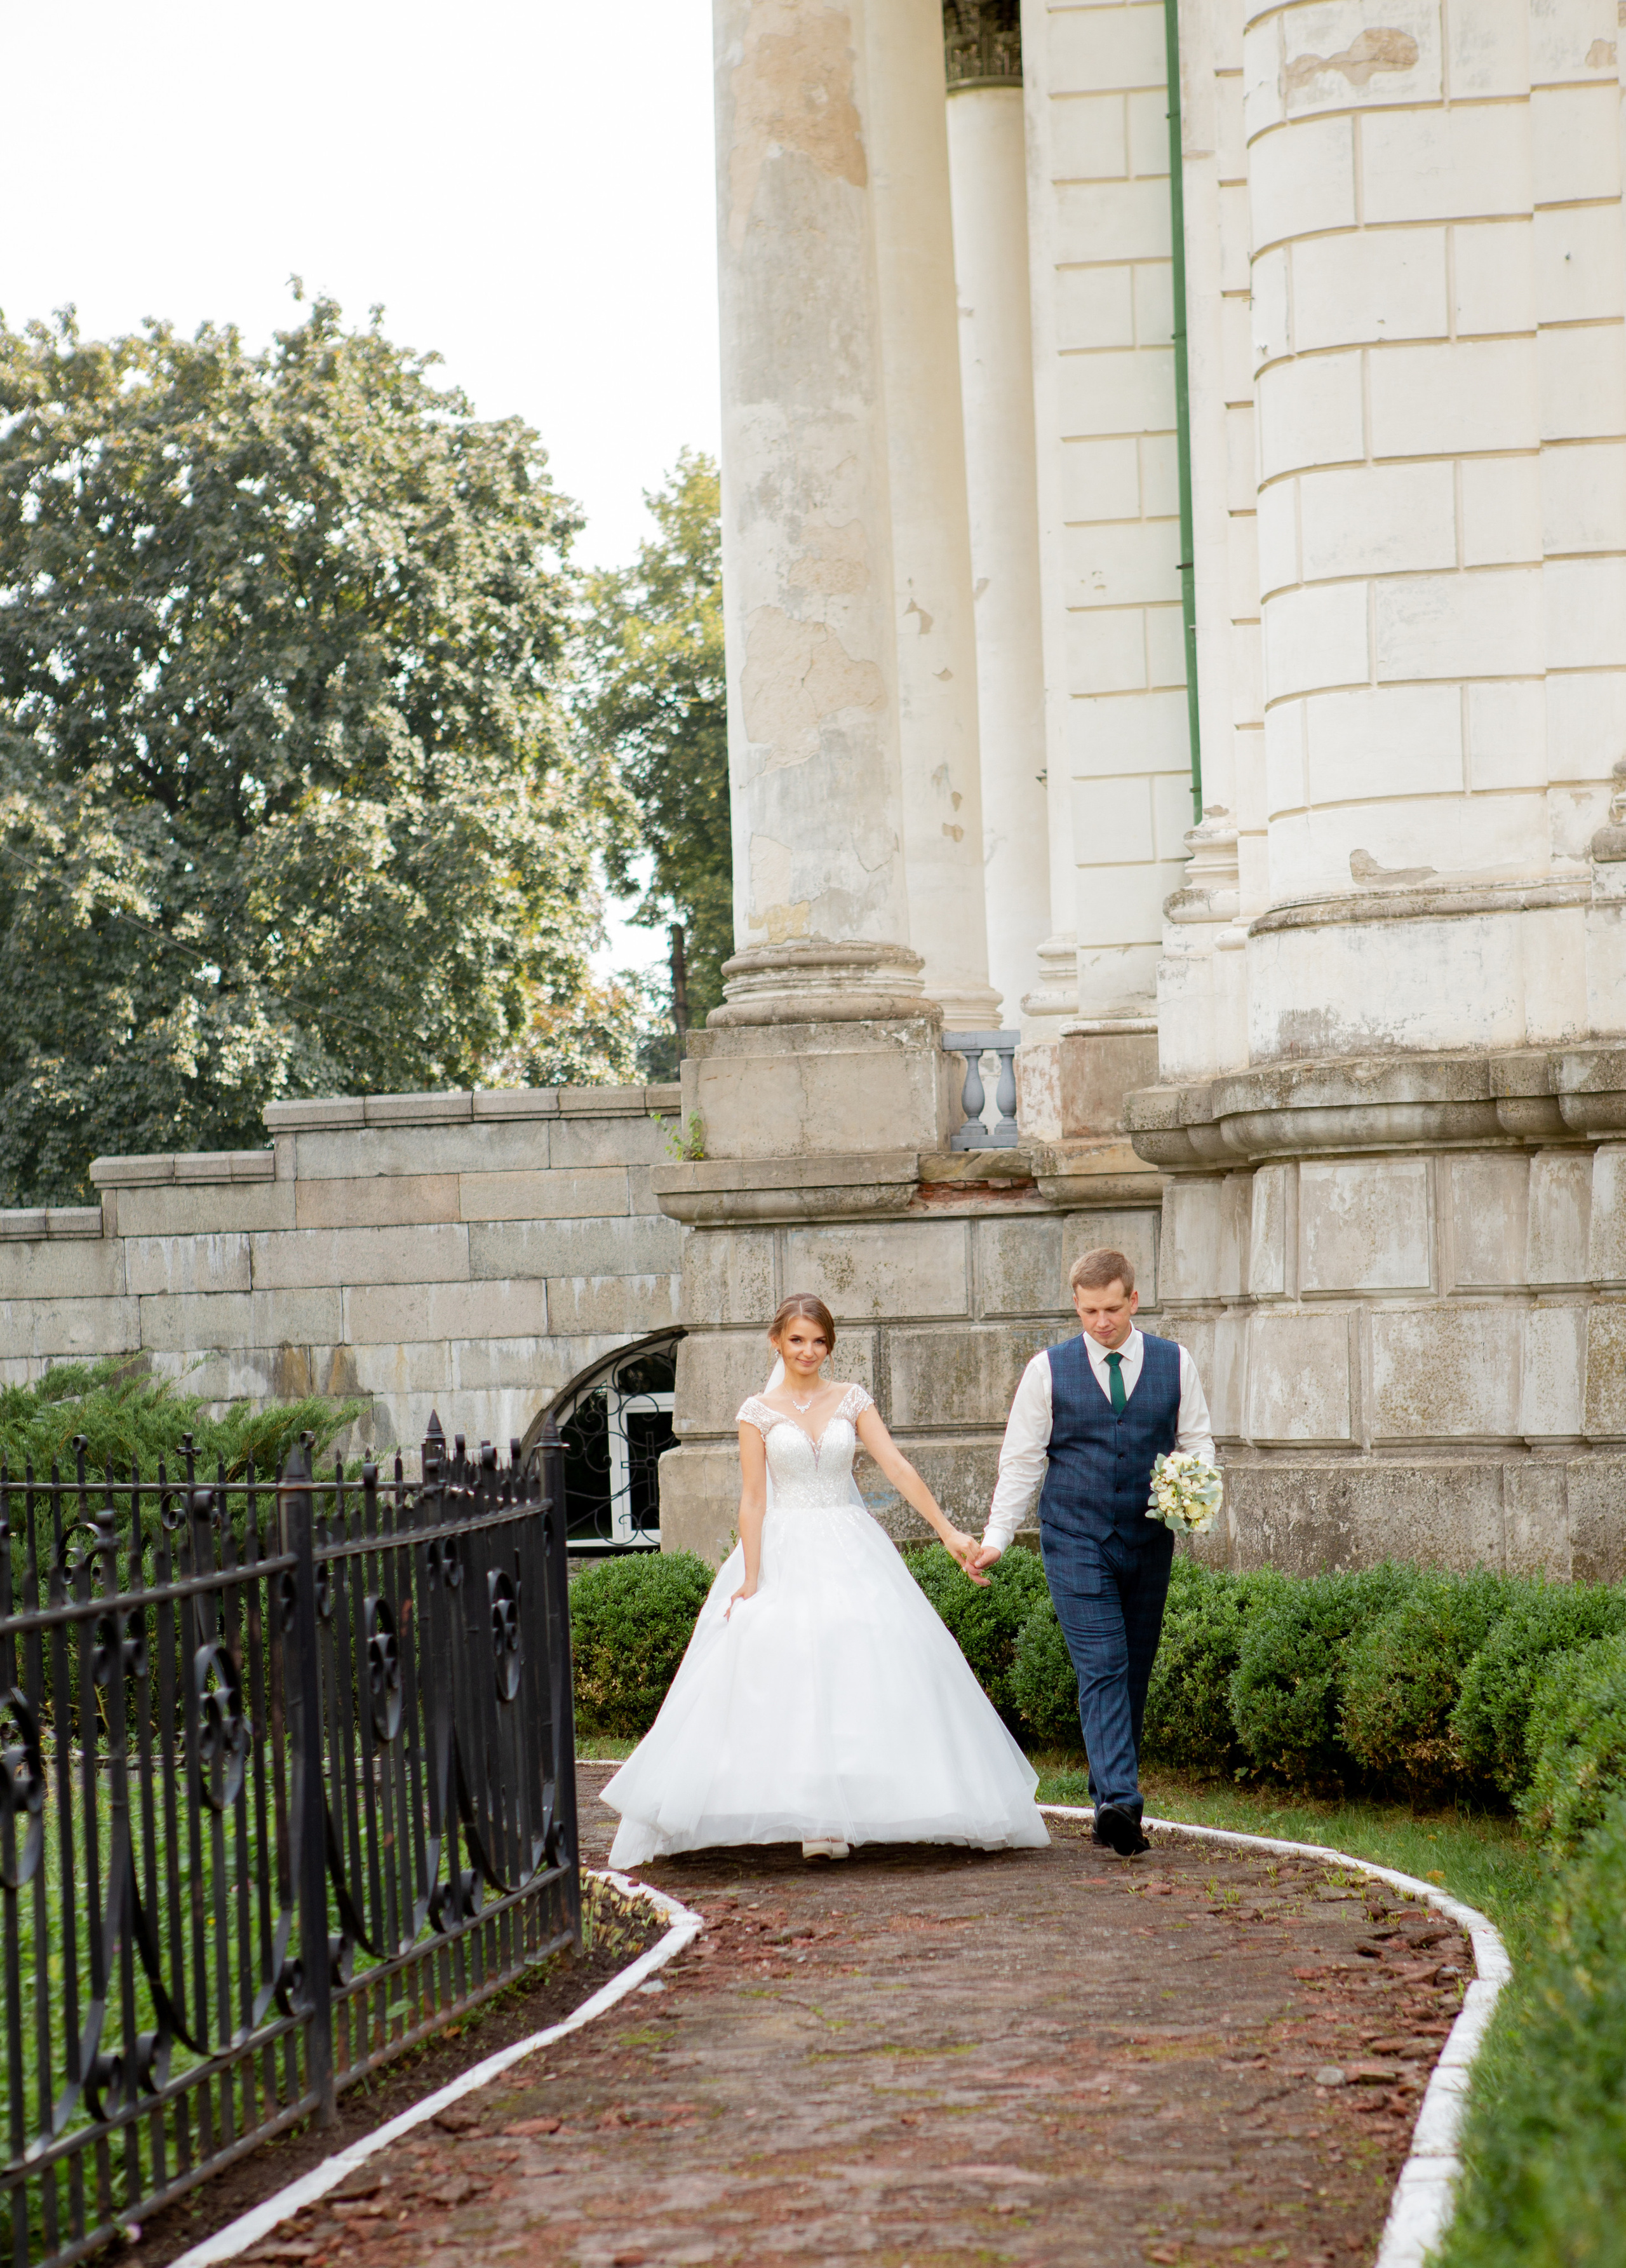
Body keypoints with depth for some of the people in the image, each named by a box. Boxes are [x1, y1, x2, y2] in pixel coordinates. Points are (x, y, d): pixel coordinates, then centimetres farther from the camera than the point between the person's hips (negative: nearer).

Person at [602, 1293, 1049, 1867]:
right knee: (792, 1673, -10)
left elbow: (899, 1469, -1)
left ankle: (836, 1817, -2)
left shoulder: (852, 1402, 6)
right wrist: (751, 1579, -7)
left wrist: (948, 1531, -11)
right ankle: (813, 1820, -7)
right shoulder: (759, 1412, 2)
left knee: (863, 1664, -7)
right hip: (785, 1554, -2)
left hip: (850, 1553, 2)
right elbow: (753, 1499, -1)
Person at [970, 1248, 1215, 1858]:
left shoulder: (1175, 1365, 7)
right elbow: (1021, 1460, 5)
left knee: (1134, 1674, 7)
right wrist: (996, 1538, -3)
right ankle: (1119, 1802, -25)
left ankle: (1110, 1802, 16)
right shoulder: (1048, 1370, 3)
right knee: (1102, 1669, -15)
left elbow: (1198, 1442, 12)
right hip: (1075, 1541, -3)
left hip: (1148, 1544, 3)